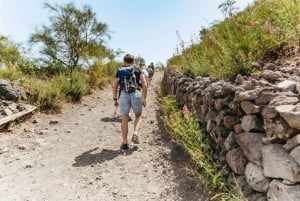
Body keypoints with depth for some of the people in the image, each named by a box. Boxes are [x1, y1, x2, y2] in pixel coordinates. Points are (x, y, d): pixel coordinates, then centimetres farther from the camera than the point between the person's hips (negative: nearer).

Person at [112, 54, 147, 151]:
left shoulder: (119, 71, 18)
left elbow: (114, 87, 15)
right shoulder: (138, 70, 13)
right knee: (138, 116, 22)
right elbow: (144, 85, 4)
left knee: (124, 119, 8)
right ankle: (135, 134, 2)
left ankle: (124, 143, 11)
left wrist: (115, 99, 22)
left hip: (123, 95, 1)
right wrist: (144, 98, 8)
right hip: (136, 94, -1)